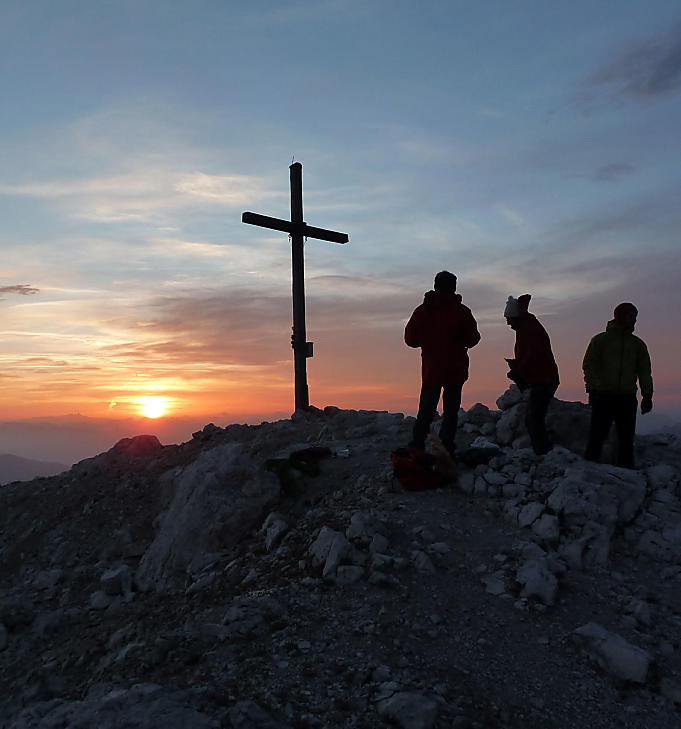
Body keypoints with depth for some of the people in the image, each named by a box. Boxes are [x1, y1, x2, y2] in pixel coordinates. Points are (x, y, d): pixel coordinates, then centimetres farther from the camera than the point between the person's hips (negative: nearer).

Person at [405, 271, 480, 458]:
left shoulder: (421, 311, -1)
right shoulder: (461, 311, -8)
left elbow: (410, 339, 4)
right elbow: (472, 339, -4)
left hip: (430, 370, 2)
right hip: (455, 372, -2)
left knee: (425, 411, 13)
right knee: (451, 411, 6)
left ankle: (416, 449, 10)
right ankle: (445, 451, 4)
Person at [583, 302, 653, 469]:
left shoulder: (638, 344, 16)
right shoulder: (600, 340, 5)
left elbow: (644, 372, 16)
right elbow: (589, 366, 1)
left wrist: (647, 395, 6)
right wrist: (591, 389, -10)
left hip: (627, 398, 4)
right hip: (603, 396, -3)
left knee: (626, 438, 6)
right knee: (597, 435, -5)